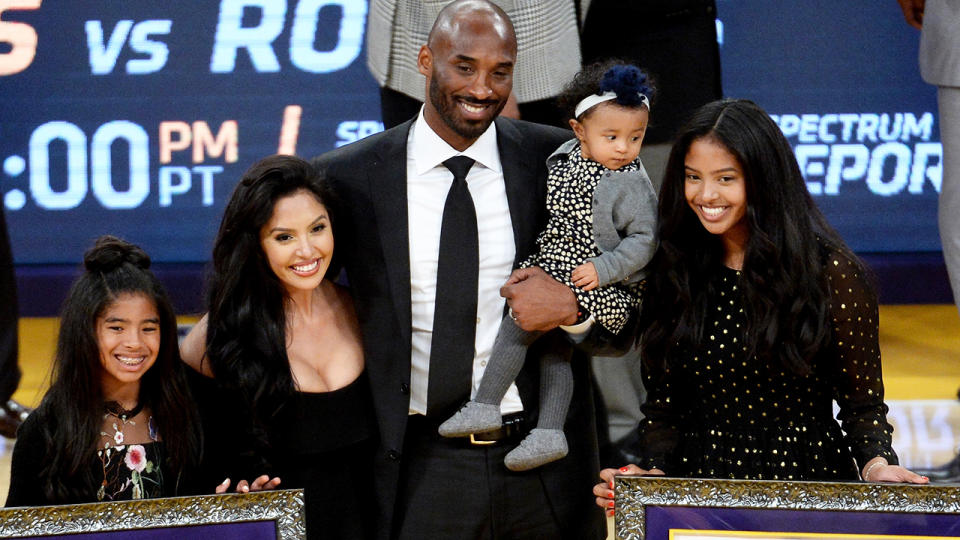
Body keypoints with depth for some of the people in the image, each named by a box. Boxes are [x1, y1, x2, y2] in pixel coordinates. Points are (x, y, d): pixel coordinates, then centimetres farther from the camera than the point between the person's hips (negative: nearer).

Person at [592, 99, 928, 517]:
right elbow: (663, 408, 13)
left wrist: (876, 465, -16)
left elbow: (862, 404, 3)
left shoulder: (831, 273, -2)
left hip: (809, 483, -2)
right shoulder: (672, 274, 8)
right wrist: (651, 472, -5)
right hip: (699, 493, 3)